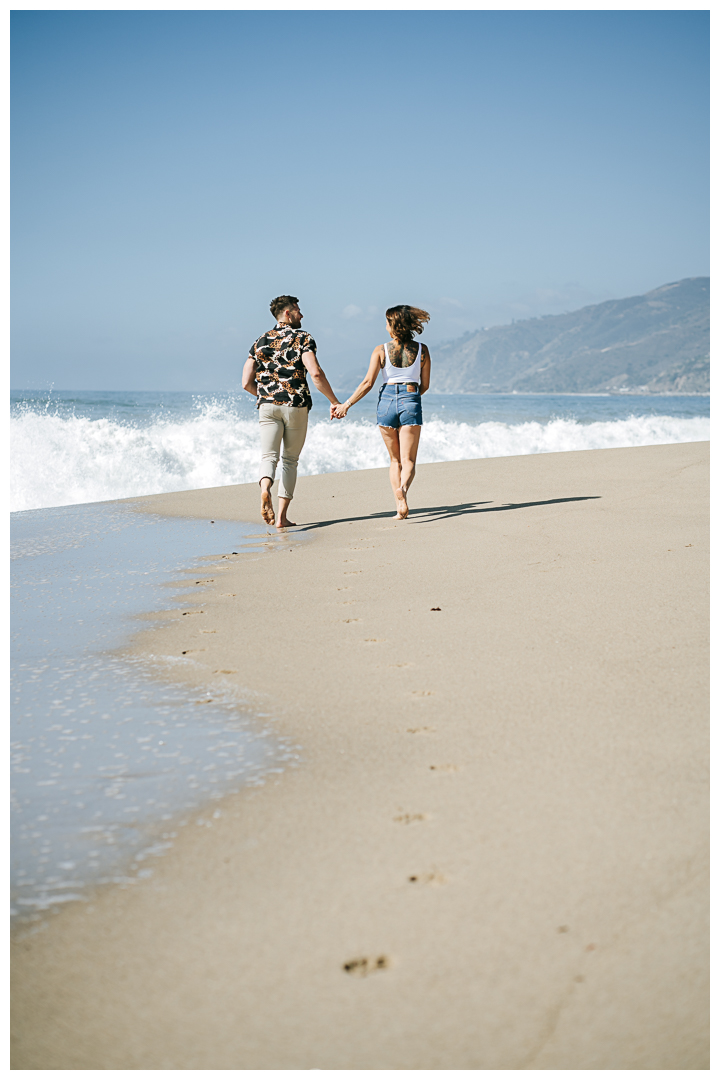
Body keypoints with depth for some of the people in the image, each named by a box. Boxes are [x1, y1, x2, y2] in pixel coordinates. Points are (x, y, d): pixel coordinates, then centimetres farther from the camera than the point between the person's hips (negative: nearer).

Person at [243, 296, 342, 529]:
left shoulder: (261, 342, 12)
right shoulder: (303, 338, -1)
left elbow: (247, 383, 9)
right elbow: (315, 373, -16)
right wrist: (334, 401, -7)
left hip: (267, 406, 2)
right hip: (296, 405, -2)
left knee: (269, 456, -1)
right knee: (290, 460, 9)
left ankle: (265, 489, -36)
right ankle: (282, 516, 7)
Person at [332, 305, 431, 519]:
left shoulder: (381, 351, -1)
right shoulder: (422, 350, 3)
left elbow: (368, 383, -5)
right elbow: (424, 385, 8)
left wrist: (346, 405, 2)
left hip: (387, 400, 0)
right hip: (411, 400, 0)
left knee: (395, 460, 13)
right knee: (408, 460, -2)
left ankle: (400, 505, 2)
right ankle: (403, 488, -34)